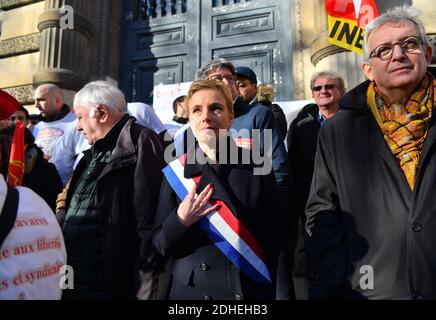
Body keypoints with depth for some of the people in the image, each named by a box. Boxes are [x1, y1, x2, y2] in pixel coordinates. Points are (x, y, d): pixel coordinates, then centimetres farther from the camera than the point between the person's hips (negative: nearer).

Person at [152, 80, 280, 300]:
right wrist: (180, 221, -21)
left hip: (252, 290, 0)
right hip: (191, 290, 1)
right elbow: (159, 244, -3)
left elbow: (272, 238, -4)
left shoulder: (257, 167, -8)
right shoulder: (176, 172, -6)